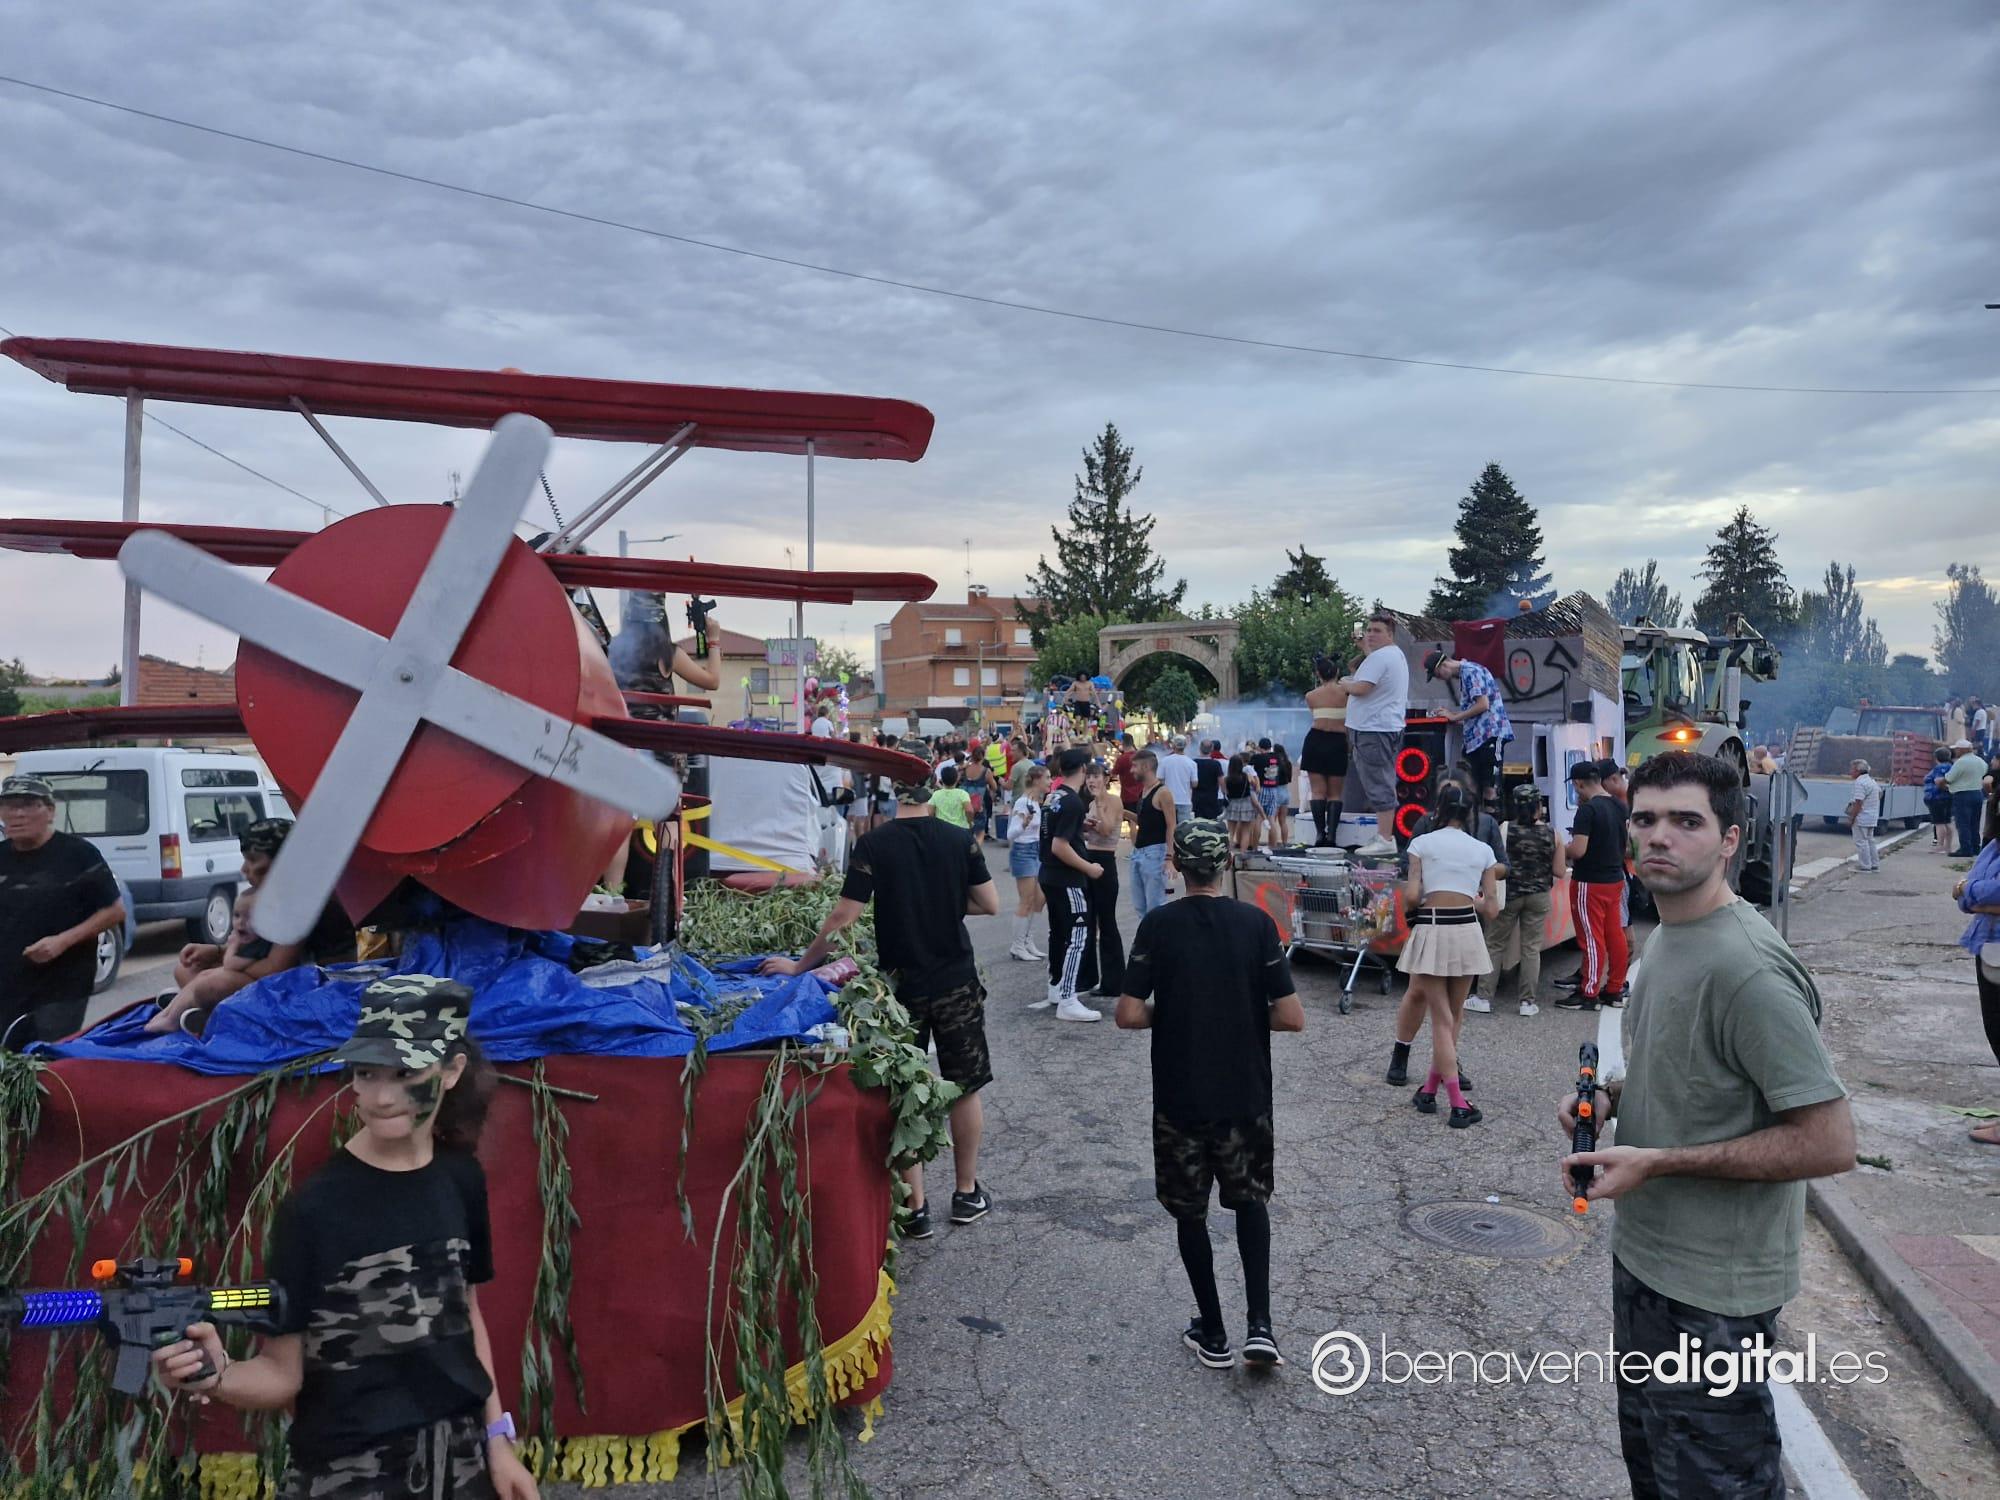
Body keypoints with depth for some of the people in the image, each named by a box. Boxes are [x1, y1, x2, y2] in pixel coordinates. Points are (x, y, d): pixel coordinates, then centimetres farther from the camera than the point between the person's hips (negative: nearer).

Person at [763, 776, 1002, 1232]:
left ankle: (915, 1208, 12)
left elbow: (843, 917, -14)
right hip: (956, 982, 1)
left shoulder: (874, 845, -10)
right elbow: (991, 905, 0)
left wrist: (800, 965, -5)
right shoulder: (960, 839, -6)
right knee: (965, 1088, 15)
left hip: (901, 985, -1)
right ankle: (967, 1194, 26)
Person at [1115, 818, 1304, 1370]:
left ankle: (1213, 1334, 22)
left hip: (1179, 1096, -1)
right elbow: (1292, 1017, -10)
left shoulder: (1159, 925, -11)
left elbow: (1130, 1015, -14)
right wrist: (1246, 1016, 8)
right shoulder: (1256, 922, -9)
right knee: (1250, 1200, 20)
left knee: (1189, 1211, 14)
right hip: (1245, 1093, 1)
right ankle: (1259, 1326, 9)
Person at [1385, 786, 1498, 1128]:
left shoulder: (1421, 843, 2)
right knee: (1452, 1016, 16)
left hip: (1430, 931, -2)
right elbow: (1491, 909, 8)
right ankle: (1429, 1090, 21)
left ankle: (1459, 1104, -3)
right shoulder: (1483, 850, 8)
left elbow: (1410, 897, -5)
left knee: (1441, 1019, 2)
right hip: (1467, 932, 2)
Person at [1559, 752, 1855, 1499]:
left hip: (1708, 1289, -9)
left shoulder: (1746, 967, -25)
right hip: (1645, 1252, 9)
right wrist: (1610, 1097, -1)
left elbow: (1829, 1142, -25)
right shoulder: (1668, 934, 5)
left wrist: (1655, 1163, -23)